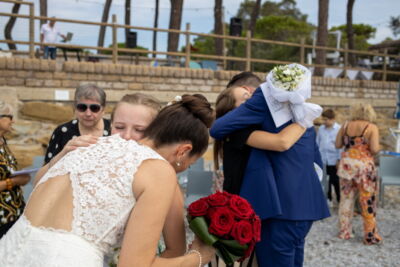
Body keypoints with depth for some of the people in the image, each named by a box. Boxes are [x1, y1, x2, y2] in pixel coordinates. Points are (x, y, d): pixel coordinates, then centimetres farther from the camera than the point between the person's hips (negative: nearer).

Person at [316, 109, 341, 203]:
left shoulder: (339, 129, -8)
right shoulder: (321, 129, 5)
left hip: (334, 161, -4)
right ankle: (328, 199, 21)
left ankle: (339, 200, 18)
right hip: (323, 160, 4)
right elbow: (317, 143, 12)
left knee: (335, 181, 6)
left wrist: (339, 159, -9)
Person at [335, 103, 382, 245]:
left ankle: (344, 232, 19)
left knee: (346, 198, 13)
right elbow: (374, 149, -14)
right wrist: (377, 148, 7)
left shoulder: (346, 125, 5)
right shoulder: (372, 127, -6)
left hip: (346, 163, 4)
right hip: (364, 165, -4)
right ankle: (370, 236, 12)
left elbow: (338, 145, 7)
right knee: (368, 201, 5)